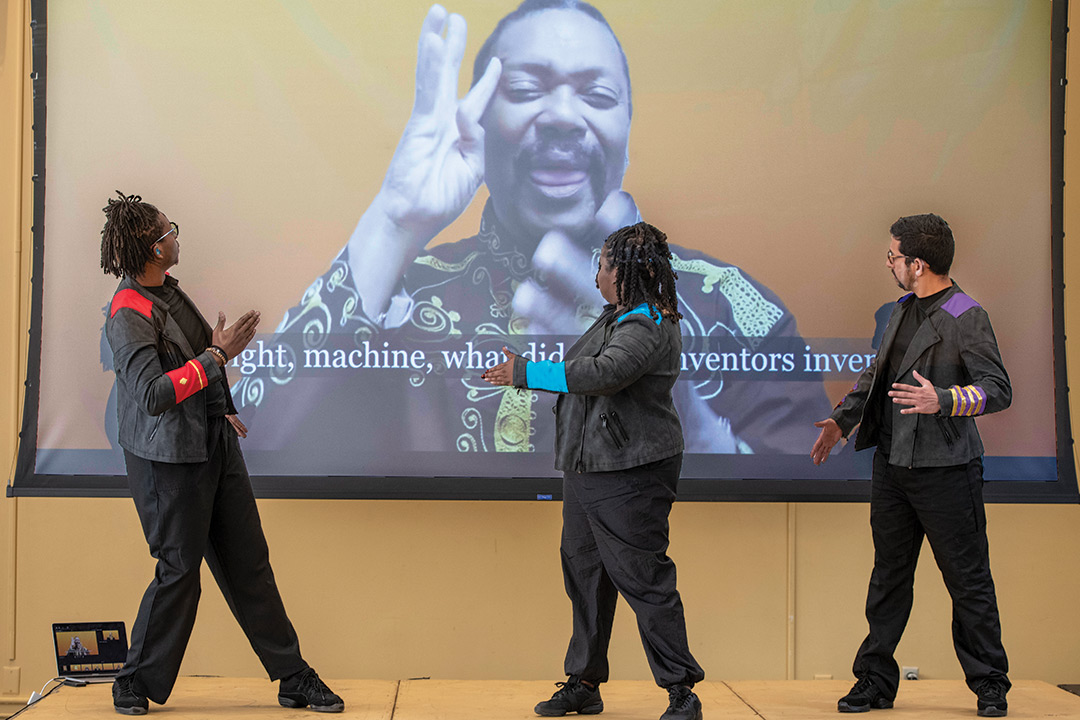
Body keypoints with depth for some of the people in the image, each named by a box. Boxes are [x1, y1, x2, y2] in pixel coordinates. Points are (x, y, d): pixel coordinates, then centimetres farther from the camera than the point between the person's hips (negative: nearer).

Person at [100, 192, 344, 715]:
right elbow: (152, 396, -27)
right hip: (169, 457, -8)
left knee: (249, 564, 9)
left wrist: (219, 410, 20)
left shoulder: (167, 291, 10)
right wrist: (217, 356, -24)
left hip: (215, 446, 8)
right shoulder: (128, 314, -19)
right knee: (179, 571, 0)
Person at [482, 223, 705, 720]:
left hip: (629, 473, -10)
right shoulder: (615, 317, 15)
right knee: (583, 572, 15)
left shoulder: (649, 328, -16)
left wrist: (525, 374, -24)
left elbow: (601, 374, -29)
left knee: (643, 578, -7)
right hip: (585, 468, 10)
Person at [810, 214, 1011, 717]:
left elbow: (999, 389, -17)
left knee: (968, 581, 1)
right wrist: (842, 419, 23)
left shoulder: (966, 317, -11)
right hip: (892, 466, 7)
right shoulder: (903, 311, 13)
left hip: (946, 471, -7)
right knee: (888, 577, 12)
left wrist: (943, 400, -30)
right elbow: (876, 373, 26)